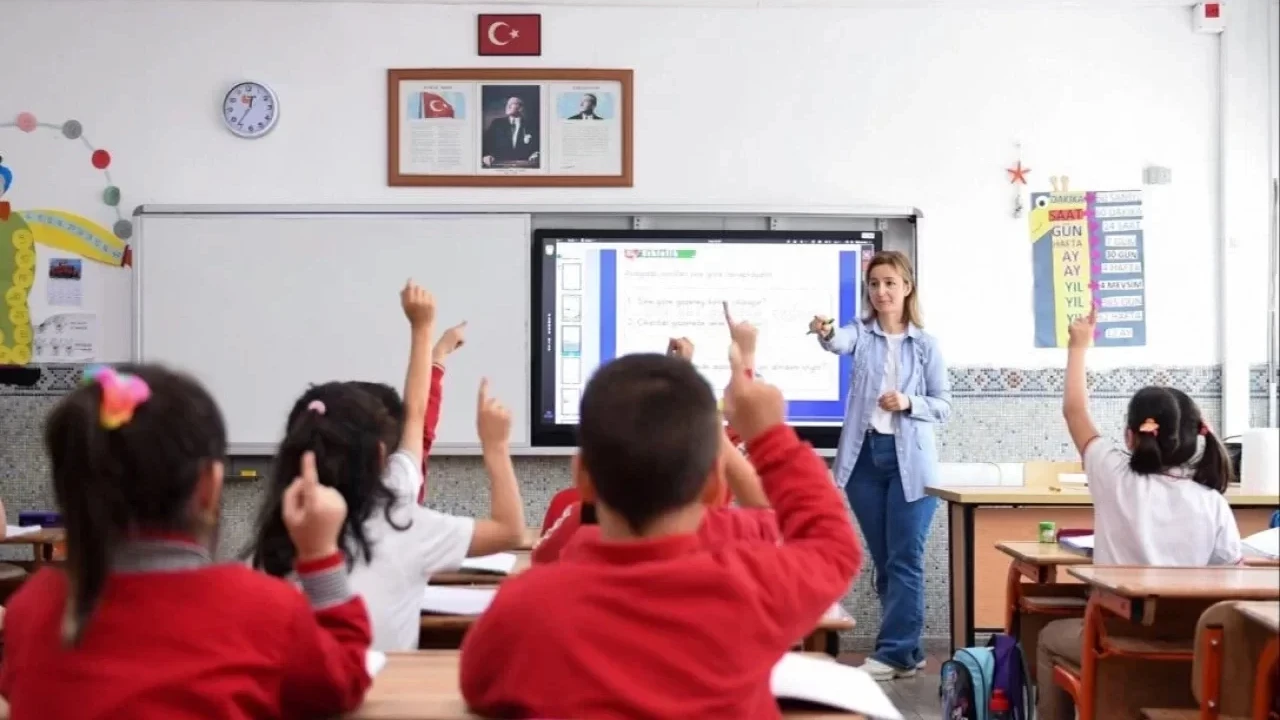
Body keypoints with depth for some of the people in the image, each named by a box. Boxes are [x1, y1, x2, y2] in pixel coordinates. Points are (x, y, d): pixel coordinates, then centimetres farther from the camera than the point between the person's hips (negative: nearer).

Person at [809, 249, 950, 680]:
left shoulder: (926, 344, 2)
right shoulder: (862, 333, 4)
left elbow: (944, 405, 3)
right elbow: (840, 343, -21)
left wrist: (908, 403, -16)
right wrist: (825, 333, -43)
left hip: (910, 462, -2)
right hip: (865, 457, 2)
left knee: (905, 559, -4)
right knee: (883, 561, 9)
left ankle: (892, 652, 1)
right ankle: (908, 651, 19)